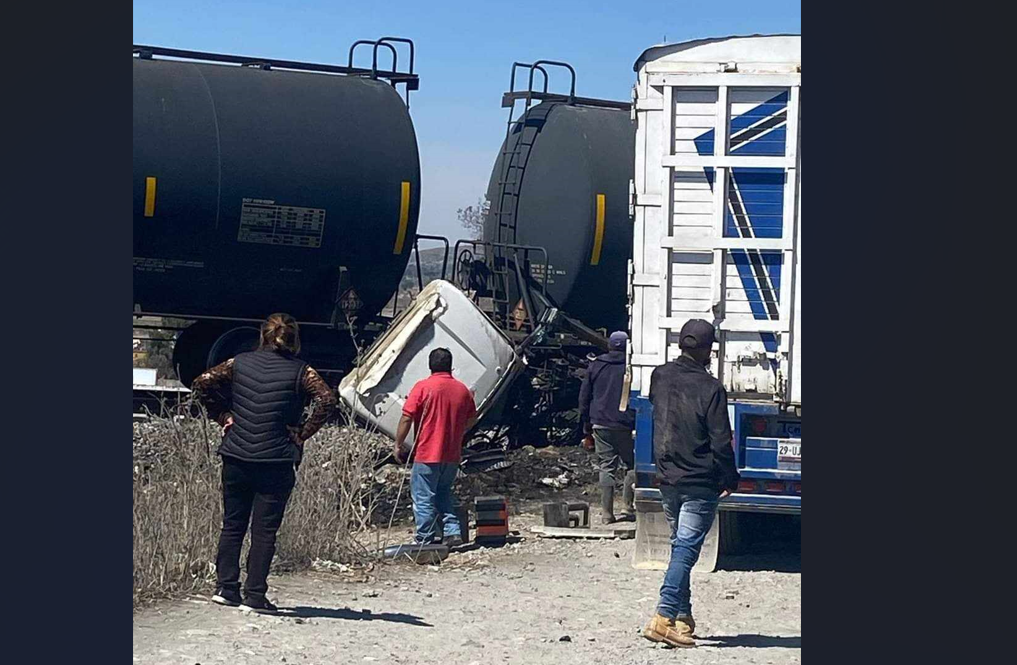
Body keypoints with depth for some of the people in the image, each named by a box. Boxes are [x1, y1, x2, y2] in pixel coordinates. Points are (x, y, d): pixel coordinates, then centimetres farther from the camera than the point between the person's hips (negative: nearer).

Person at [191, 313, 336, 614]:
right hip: (276, 461, -3)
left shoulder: (240, 363, 5)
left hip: (236, 456, 3)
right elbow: (327, 400, -16)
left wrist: (222, 416, 9)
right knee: (264, 530, 3)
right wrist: (303, 433, -6)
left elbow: (202, 384, 3)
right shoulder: (301, 372, -3)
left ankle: (225, 587, 14)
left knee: (232, 524, 15)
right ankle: (254, 595, 2)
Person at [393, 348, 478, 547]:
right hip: (453, 455, 5)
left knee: (423, 498, 2)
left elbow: (407, 418, -12)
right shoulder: (462, 389, 6)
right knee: (444, 493, 20)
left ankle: (425, 540, 4)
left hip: (427, 454, -5)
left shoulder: (423, 387, -10)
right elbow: (472, 420, 16)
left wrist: (398, 445, -3)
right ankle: (453, 532, 9)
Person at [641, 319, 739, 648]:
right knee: (686, 550, -7)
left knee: (679, 547, 17)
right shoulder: (710, 388, -16)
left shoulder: (659, 377, 2)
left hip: (667, 479, 6)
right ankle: (663, 618, -16)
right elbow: (721, 442, -12)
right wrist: (730, 479, 0)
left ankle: (683, 618, 19)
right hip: (700, 484, -6)